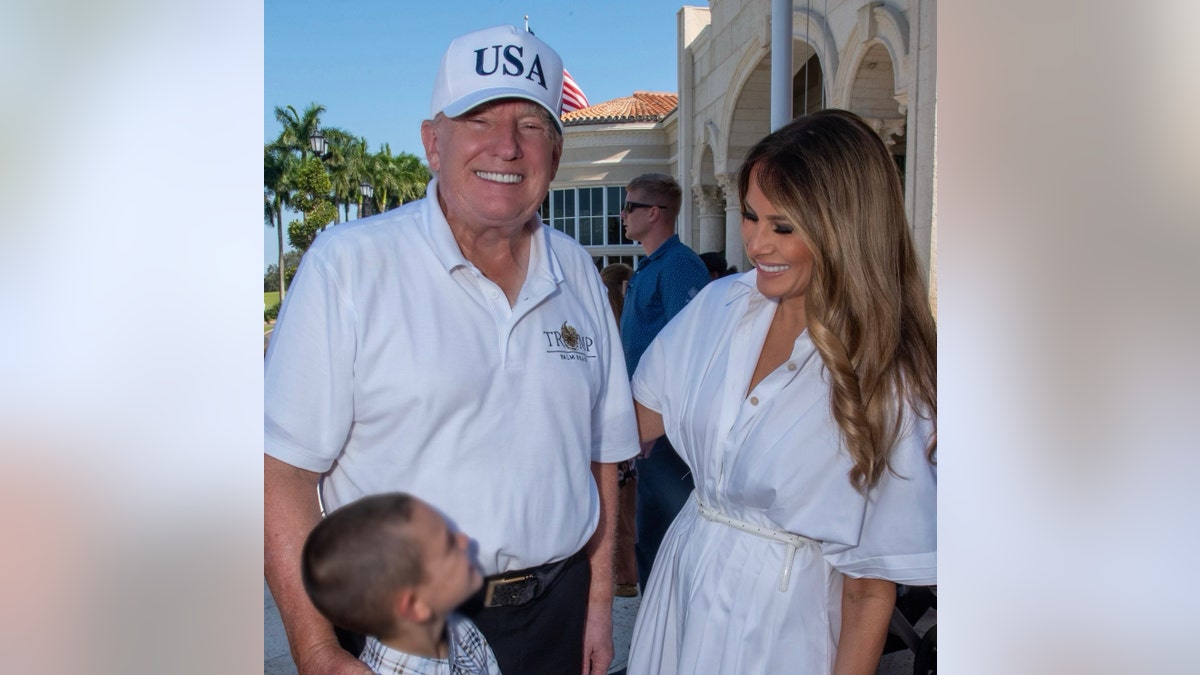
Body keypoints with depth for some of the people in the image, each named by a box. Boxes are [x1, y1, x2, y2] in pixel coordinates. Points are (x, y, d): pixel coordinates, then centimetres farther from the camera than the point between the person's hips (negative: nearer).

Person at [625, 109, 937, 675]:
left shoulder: (886, 383, -19)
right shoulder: (720, 304, -6)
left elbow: (870, 590, -15)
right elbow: (638, 422, 0)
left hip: (780, 625, -4)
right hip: (682, 587, 5)